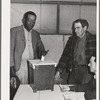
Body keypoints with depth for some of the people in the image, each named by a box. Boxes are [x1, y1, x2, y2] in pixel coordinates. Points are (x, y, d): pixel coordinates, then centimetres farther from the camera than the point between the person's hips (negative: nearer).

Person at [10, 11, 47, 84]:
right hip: (20, 65, -3)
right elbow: (10, 49, -1)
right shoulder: (14, 31, 3)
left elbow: (40, 46, 12)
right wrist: (11, 66, -10)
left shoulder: (36, 34, 17)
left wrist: (42, 51, -13)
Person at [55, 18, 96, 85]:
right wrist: (59, 71, 5)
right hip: (73, 71, 4)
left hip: (87, 71, -3)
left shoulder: (93, 39, -2)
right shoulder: (72, 39, 10)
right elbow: (65, 56, 10)